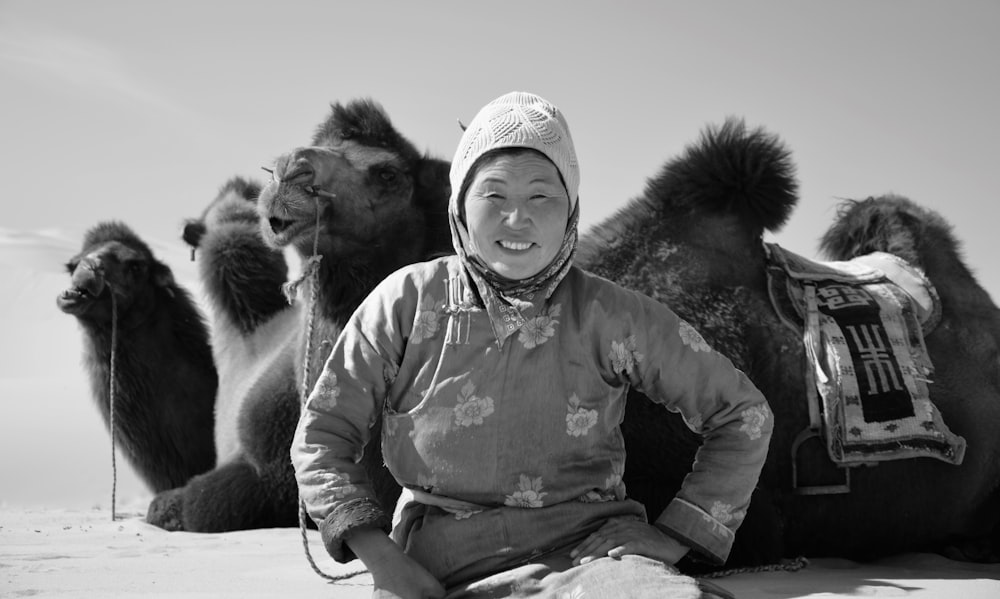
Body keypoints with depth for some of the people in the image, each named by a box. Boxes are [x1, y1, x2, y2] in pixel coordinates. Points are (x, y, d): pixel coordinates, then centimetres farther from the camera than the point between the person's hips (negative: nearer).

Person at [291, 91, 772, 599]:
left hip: (592, 549, -1)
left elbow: (743, 413, 10)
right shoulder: (406, 302, 3)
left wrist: (668, 541, 1)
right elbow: (321, 436, 9)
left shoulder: (609, 316, 2)